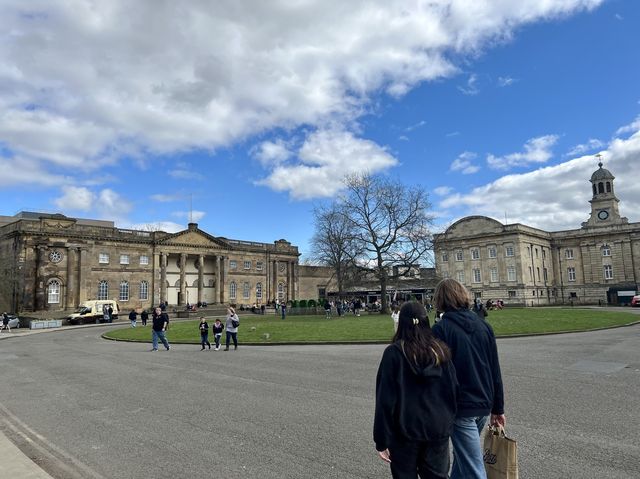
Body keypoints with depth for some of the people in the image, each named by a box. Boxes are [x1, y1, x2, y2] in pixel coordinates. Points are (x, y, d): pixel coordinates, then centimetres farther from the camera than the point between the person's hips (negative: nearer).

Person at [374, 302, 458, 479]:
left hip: (405, 431, -3)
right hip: (438, 429, 3)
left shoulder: (393, 352, -13)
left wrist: (381, 440, -7)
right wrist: (448, 419, 14)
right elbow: (453, 389, 2)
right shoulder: (441, 350, -2)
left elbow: (385, 400, -13)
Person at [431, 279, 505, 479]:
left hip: (460, 408, -6)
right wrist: (498, 408, 15)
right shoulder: (483, 325, 4)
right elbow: (495, 371, 7)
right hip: (484, 405, 7)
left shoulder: (441, 329, -14)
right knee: (462, 454, 26)